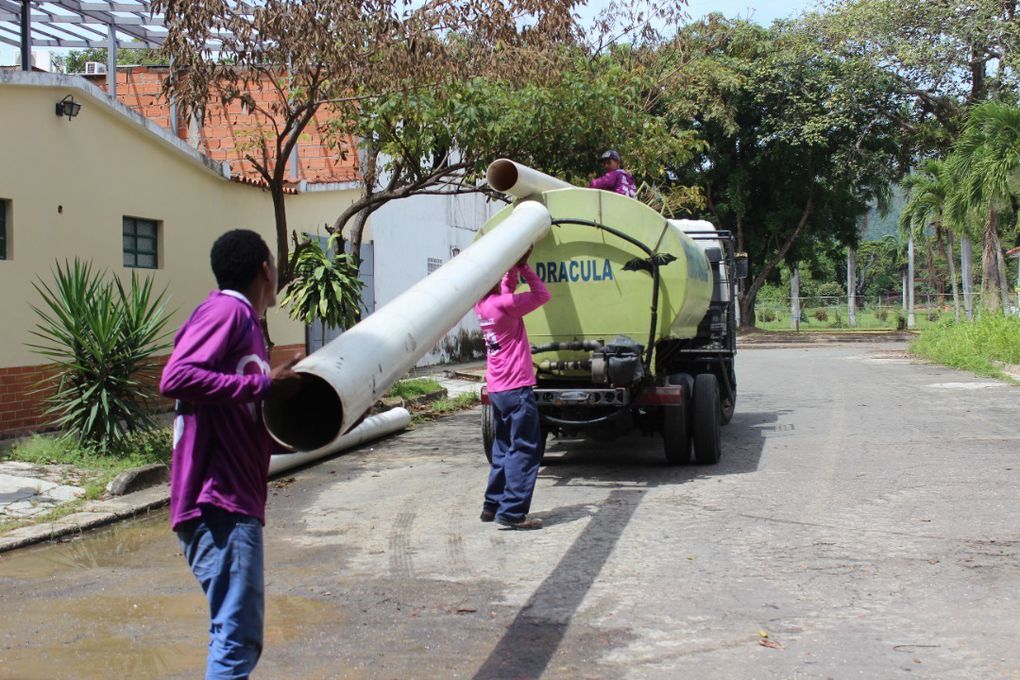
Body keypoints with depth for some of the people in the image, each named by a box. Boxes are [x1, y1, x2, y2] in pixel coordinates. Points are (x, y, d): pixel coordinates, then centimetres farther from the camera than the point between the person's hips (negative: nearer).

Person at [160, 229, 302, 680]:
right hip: (219, 506, -10)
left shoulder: (242, 318, 20)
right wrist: (263, 383, -20)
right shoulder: (226, 309, -7)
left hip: (236, 505, 10)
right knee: (237, 638, -12)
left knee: (239, 635, 17)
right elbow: (176, 378, -23)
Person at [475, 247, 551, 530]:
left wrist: (516, 265, 10)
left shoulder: (482, 304, 6)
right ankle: (512, 511, -6)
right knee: (525, 450, -4)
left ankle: (493, 505, 22)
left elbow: (507, 287, 23)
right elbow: (542, 295, -7)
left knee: (503, 448, 18)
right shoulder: (502, 304, -17)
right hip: (516, 389, -8)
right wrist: (523, 266, -3)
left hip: (497, 389, 8)